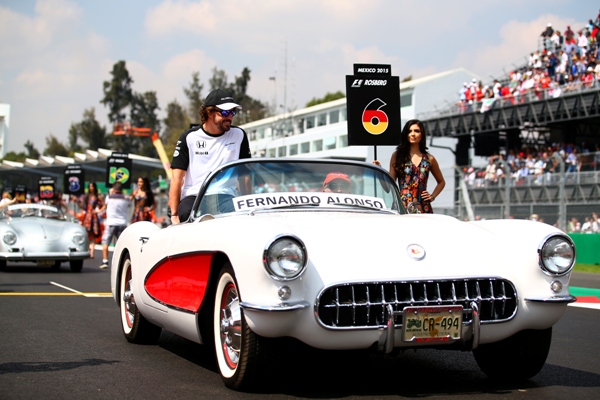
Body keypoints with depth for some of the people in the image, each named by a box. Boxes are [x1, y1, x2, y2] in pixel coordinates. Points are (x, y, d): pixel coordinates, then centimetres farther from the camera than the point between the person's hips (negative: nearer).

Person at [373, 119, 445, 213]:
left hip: (422, 208, 2)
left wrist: (432, 196, 11)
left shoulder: (429, 159, 12)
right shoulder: (397, 156, 9)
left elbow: (441, 182, 25)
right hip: (403, 206, -1)